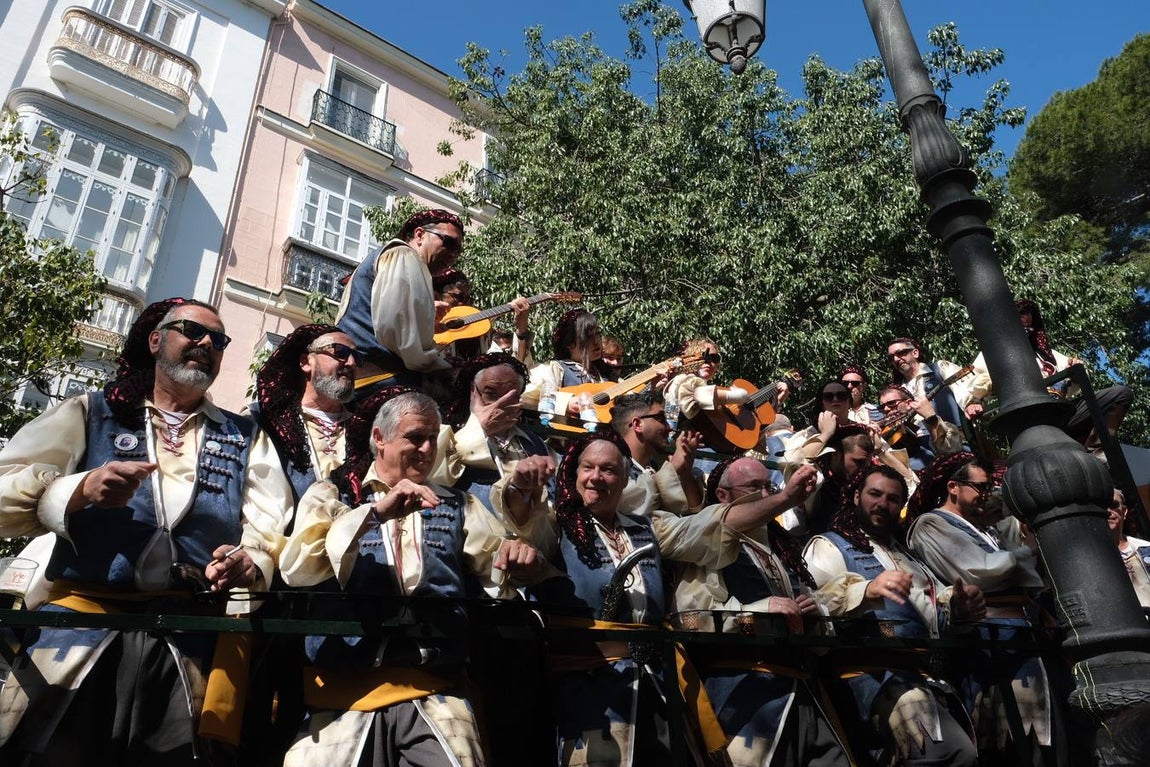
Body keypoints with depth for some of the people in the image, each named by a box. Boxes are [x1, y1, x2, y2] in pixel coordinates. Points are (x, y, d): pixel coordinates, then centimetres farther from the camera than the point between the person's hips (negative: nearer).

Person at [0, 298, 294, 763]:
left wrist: (251, 563, -17)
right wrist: (81, 490, -14)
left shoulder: (245, 438, 17)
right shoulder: (92, 412, 15)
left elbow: (272, 528, 4)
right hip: (85, 614, 0)